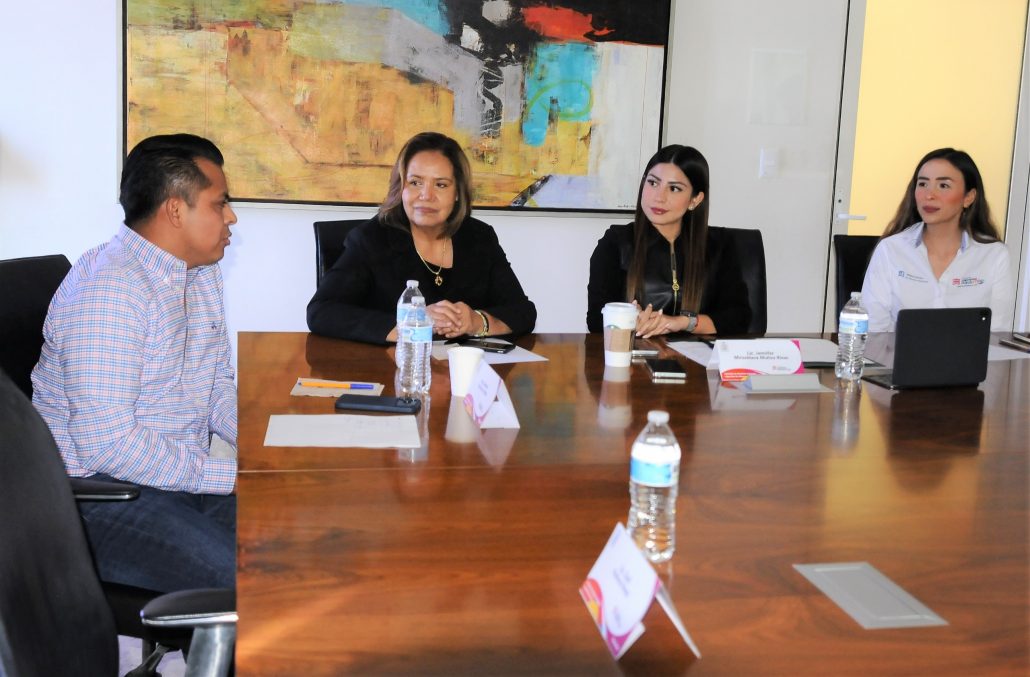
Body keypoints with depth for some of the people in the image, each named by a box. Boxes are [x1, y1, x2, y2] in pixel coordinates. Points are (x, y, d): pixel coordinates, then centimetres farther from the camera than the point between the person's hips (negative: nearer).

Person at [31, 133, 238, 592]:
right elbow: (105, 442, -26)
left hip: (186, 475, 9)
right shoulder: (108, 288, -21)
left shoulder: (202, 271, 10)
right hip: (97, 490, -8)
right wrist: (230, 474, -21)